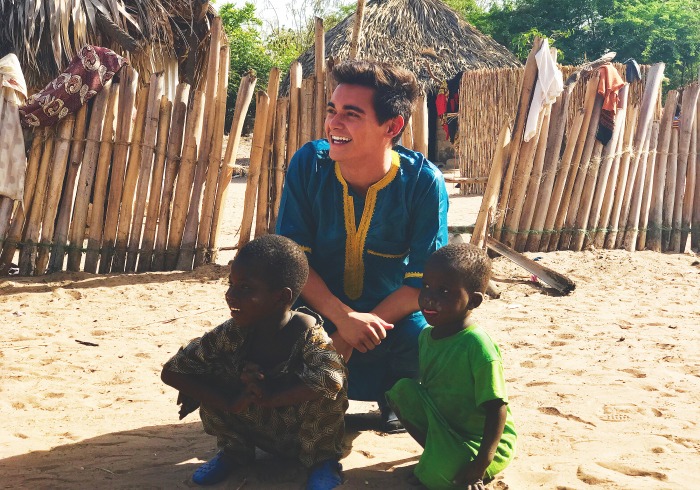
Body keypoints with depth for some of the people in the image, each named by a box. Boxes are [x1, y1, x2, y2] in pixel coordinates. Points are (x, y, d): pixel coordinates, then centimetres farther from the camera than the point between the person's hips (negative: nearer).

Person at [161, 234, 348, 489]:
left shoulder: (309, 334, -28)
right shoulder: (232, 334, -18)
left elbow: (332, 379, -48)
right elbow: (171, 371, -17)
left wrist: (267, 395, -36)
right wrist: (229, 400, -30)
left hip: (308, 434, -3)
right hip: (256, 429, 3)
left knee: (324, 384, -33)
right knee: (210, 372, -18)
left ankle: (322, 459, -6)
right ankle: (235, 449, 6)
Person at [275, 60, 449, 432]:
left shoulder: (423, 182, -21)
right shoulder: (309, 163, -16)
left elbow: (423, 283, -17)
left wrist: (358, 330, -27)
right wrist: (343, 318, -30)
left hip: (390, 312, -1)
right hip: (319, 304, 1)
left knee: (421, 340, -31)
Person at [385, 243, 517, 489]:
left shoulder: (477, 345, -29)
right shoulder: (427, 334, -4)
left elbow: (497, 409, -25)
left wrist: (482, 463, -28)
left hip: (483, 440, -7)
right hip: (444, 427, 7)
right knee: (403, 390, -10)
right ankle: (438, 453, 2)